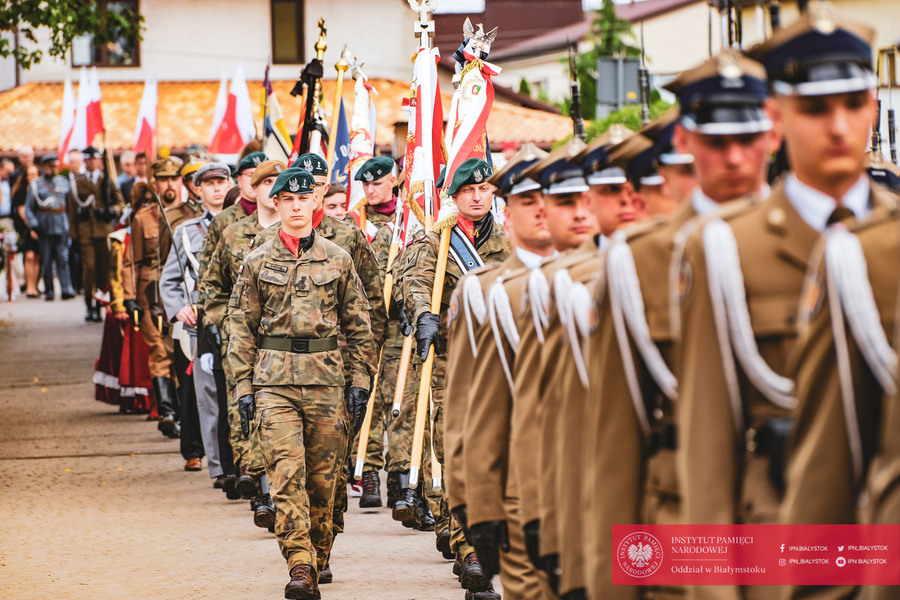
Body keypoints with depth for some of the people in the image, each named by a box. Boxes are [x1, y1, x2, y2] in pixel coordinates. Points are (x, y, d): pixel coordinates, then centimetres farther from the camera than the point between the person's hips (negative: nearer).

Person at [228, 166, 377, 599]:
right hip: (274, 379, -1)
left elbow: (359, 327, 11)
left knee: (324, 476, 5)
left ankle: (317, 559, 19)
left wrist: (360, 381, 4)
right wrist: (243, 387, 1)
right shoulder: (257, 262, 7)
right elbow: (242, 330, 8)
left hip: (326, 376, 1)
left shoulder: (337, 260, 9)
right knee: (286, 473, -13)